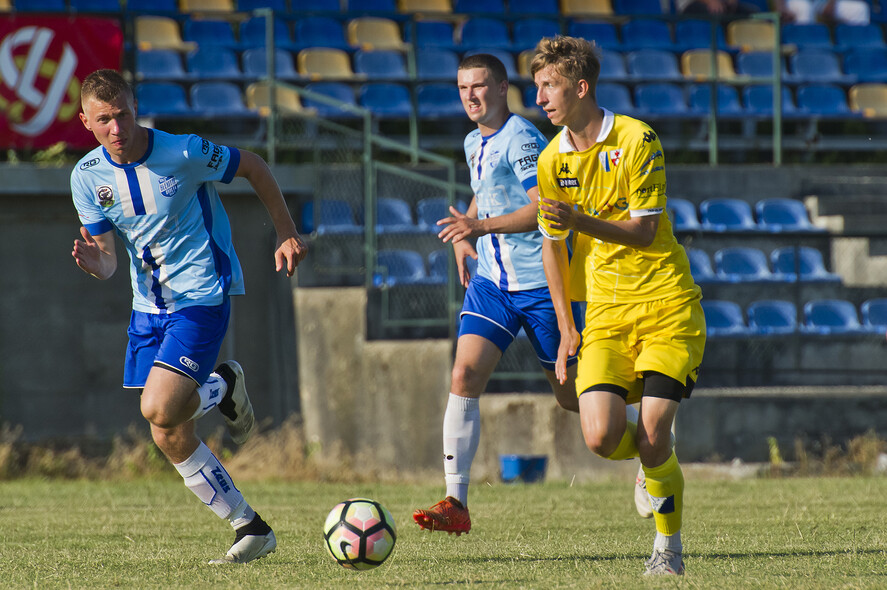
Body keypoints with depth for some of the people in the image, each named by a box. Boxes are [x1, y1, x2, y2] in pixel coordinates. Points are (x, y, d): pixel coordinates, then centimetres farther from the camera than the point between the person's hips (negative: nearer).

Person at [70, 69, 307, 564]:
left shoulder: (183, 153, -18)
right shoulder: (87, 177, -4)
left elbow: (254, 168, -2)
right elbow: (108, 258, 0)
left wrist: (288, 235, 1)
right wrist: (95, 263, -25)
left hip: (201, 295, -6)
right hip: (149, 304, 6)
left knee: (160, 409, -22)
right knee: (170, 437, 2)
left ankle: (223, 389, 12)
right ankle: (251, 529, 17)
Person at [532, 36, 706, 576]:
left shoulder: (637, 140, -11)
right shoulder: (552, 160, 4)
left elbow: (645, 231, -14)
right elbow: (553, 243, 14)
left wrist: (580, 220, -29)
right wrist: (566, 328, 10)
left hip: (667, 307, -4)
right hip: (605, 312, 4)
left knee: (653, 438, -13)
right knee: (601, 436, -15)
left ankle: (669, 546, 10)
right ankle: (656, 459, 21)